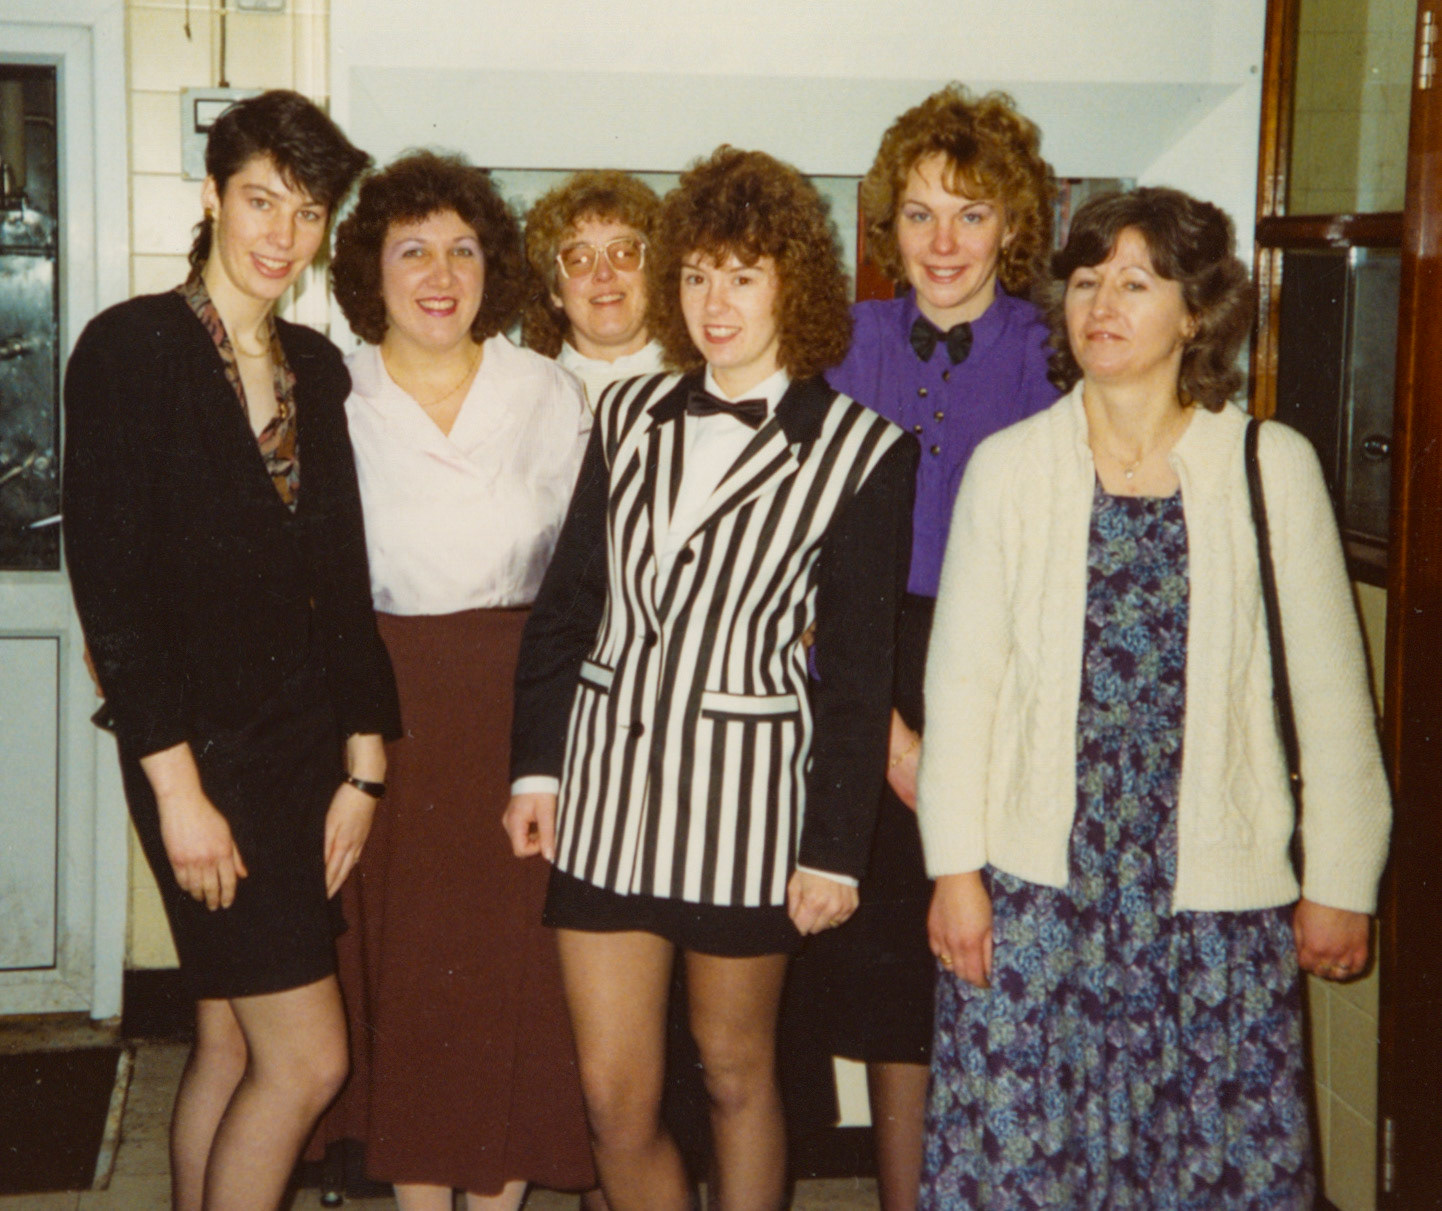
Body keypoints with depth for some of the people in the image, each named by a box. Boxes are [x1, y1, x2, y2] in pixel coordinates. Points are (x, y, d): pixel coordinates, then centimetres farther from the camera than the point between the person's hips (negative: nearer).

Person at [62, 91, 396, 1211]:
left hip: (303, 740, 6)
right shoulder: (131, 348, -7)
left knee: (232, 1040, 11)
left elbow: (341, 578, 12)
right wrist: (177, 785, -15)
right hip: (203, 749, -6)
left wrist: (362, 765, 8)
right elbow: (109, 581, -12)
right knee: (307, 1057, -6)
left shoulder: (317, 368, 11)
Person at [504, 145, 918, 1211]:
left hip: (745, 789, -3)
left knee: (737, 1074, 12)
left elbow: (859, 670, -5)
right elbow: (567, 601, 11)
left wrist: (834, 847, -6)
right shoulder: (631, 415, 8)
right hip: (607, 775, 3)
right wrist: (536, 763, 6)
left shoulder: (859, 450, -4)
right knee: (615, 1102, 7)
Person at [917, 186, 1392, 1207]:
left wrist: (1341, 882, 4)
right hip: (1036, 882, 1)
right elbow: (960, 676, 3)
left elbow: (1331, 692, 3)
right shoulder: (1010, 465, 2)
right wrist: (956, 866, -1)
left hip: (1218, 890, 0)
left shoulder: (1273, 467, 0)